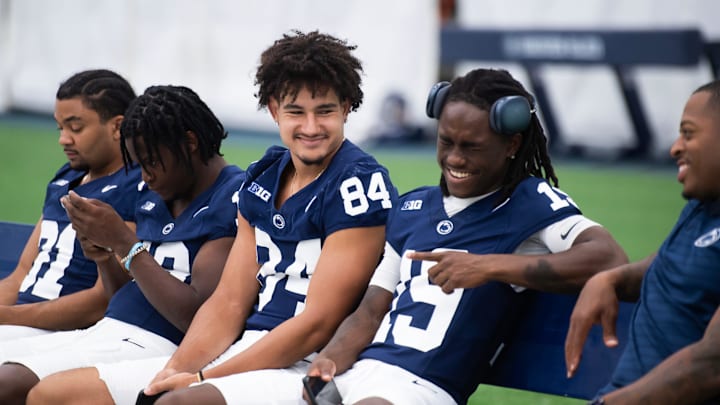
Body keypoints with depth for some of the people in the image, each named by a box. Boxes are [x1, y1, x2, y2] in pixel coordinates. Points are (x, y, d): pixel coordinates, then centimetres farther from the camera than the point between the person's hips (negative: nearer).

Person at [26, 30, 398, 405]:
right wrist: (177, 369, -8)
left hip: (306, 367, -8)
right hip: (245, 351, 8)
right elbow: (229, 302, 11)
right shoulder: (263, 178, 13)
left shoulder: (359, 185, -10)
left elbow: (317, 324, -14)